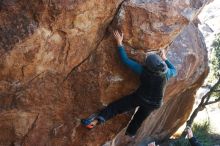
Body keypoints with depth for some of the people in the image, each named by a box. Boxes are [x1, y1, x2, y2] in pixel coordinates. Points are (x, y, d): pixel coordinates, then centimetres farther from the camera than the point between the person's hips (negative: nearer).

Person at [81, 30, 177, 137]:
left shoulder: (143, 71, -27)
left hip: (140, 97, -3)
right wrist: (165, 59, 15)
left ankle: (97, 120, -20)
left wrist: (119, 43, -19)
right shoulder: (166, 73, -20)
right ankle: (129, 135, 40)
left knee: (117, 106, -3)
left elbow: (125, 60, -24)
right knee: (138, 120, 23)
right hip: (154, 104, 3)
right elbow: (174, 70, 6)